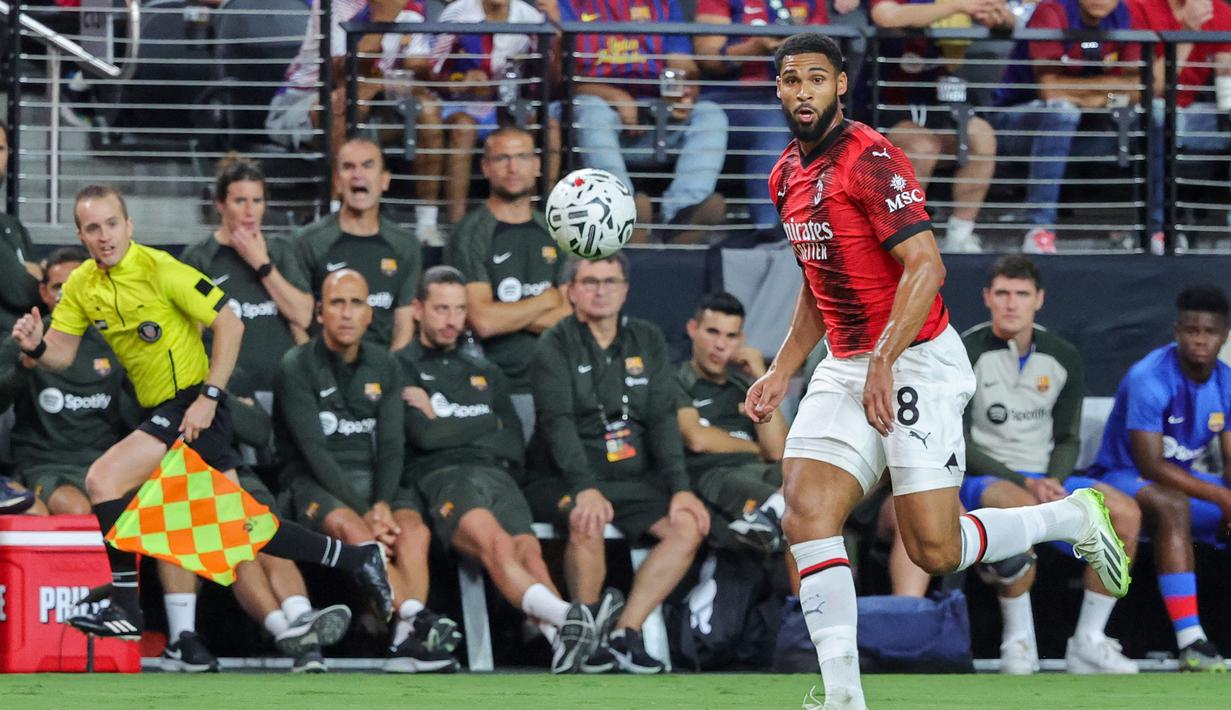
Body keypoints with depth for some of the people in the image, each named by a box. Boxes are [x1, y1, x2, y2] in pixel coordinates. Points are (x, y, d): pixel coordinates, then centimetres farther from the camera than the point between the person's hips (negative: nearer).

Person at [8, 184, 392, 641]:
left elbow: (230, 324, -15)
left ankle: (125, 609, -12)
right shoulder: (80, 286, 4)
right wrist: (36, 347, -17)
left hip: (193, 409, -7)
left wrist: (209, 397, -19)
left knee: (103, 479, -19)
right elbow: (61, 355, 6)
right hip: (158, 412, 7)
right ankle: (356, 559, 22)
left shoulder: (159, 268, -16)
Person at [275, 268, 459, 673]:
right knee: (352, 529, -36)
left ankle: (408, 642, -41)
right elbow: (314, 451, -12)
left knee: (414, 529, -28)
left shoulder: (383, 367, 13)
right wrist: (364, 513, -21)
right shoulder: (297, 367, -2)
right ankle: (418, 622, -43)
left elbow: (391, 445, 6)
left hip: (373, 479, 4)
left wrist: (382, 504, -14)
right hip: (314, 483, -4)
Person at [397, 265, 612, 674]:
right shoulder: (401, 369, 16)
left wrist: (445, 424, 10)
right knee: (496, 543, -36)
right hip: (439, 476, -4)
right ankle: (567, 618, -61)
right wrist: (483, 430, 10)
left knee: (528, 549, -29)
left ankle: (564, 639, -56)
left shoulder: (486, 375, 32)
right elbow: (424, 436, -1)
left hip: (495, 473, 5)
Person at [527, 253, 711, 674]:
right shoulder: (555, 346, -2)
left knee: (689, 525, -21)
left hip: (635, 478, 5)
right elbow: (558, 422, -15)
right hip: (565, 480, -5)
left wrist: (679, 487, -10)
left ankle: (627, 631, -18)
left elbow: (663, 419, 4)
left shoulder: (647, 342, 12)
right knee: (588, 524, -36)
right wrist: (585, 488, -31)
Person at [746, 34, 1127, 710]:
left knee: (936, 551, -9)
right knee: (805, 516, -11)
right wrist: (782, 371, 16)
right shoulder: (788, 175, 12)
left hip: (916, 363, -8)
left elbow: (925, 267, -22)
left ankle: (1075, 517, 17)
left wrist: (883, 364, -27)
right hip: (844, 369, 8)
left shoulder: (870, 160, -15)